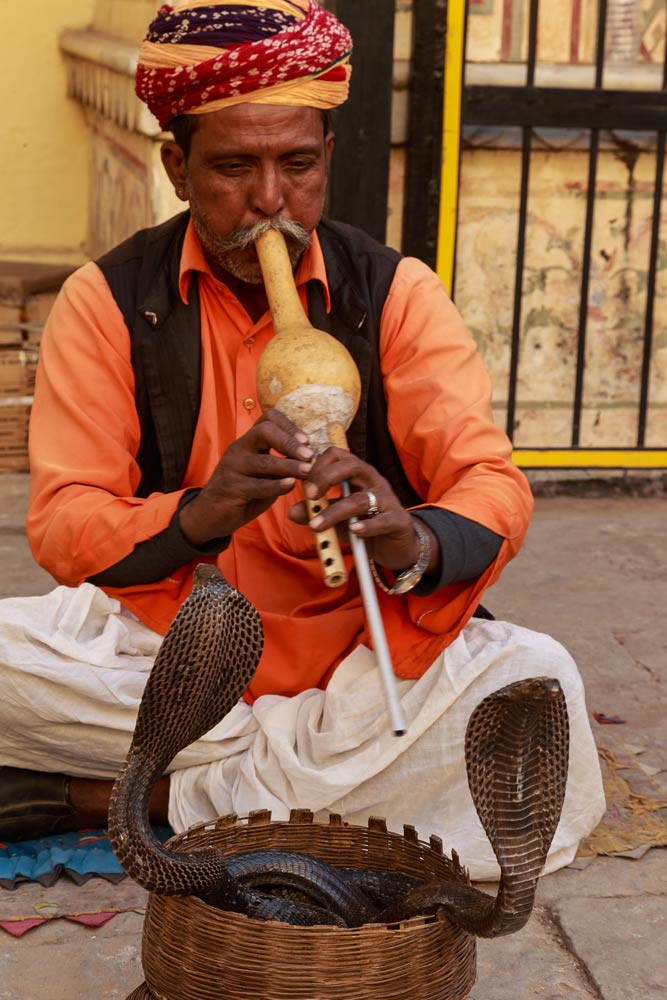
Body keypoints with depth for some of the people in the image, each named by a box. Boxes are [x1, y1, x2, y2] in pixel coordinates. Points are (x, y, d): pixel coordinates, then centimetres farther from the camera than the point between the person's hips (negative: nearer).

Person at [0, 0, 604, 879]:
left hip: (353, 652, 2)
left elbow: (494, 487, -10)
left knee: (535, 682, -26)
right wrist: (199, 514, -32)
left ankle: (172, 793, -17)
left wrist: (412, 543, -34)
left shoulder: (396, 295, -1)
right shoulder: (108, 301, -2)